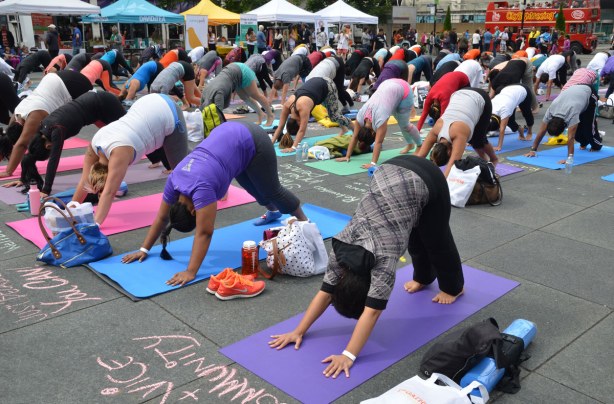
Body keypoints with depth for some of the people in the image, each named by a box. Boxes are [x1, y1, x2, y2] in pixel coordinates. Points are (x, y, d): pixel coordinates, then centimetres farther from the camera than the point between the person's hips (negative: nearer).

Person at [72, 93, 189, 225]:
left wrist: (95, 224, -35)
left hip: (169, 114, -8)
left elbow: (109, 193, -33)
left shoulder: (119, 152, -32)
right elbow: (85, 181, -2)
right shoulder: (94, 146, -9)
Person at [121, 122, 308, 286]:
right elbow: (162, 218, 0)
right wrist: (144, 249, 0)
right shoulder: (174, 181, -11)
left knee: (270, 190, 9)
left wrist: (190, 272, -31)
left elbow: (204, 233, -32)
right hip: (228, 133, 7)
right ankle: (274, 211, 54)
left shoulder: (201, 188, -32)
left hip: (252, 142, -7)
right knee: (254, 189, 25)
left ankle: (304, 221, 31)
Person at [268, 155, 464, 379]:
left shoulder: (384, 257, -29)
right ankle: (424, 277, 51)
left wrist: (349, 355, -33)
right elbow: (326, 292, -10)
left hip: (425, 181, -4)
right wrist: (299, 331, -11)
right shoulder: (341, 249, -15)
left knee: (435, 239, 17)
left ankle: (453, 287, 43)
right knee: (415, 236, 25)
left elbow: (371, 311, -31)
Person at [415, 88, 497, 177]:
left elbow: (453, 163, -46)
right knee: (471, 138, 6)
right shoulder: (435, 132, -23)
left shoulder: (458, 134, -38)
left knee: (477, 139, 2)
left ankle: (494, 159, 31)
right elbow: (419, 156, -25)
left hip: (481, 99, -4)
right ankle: (485, 160, 32)